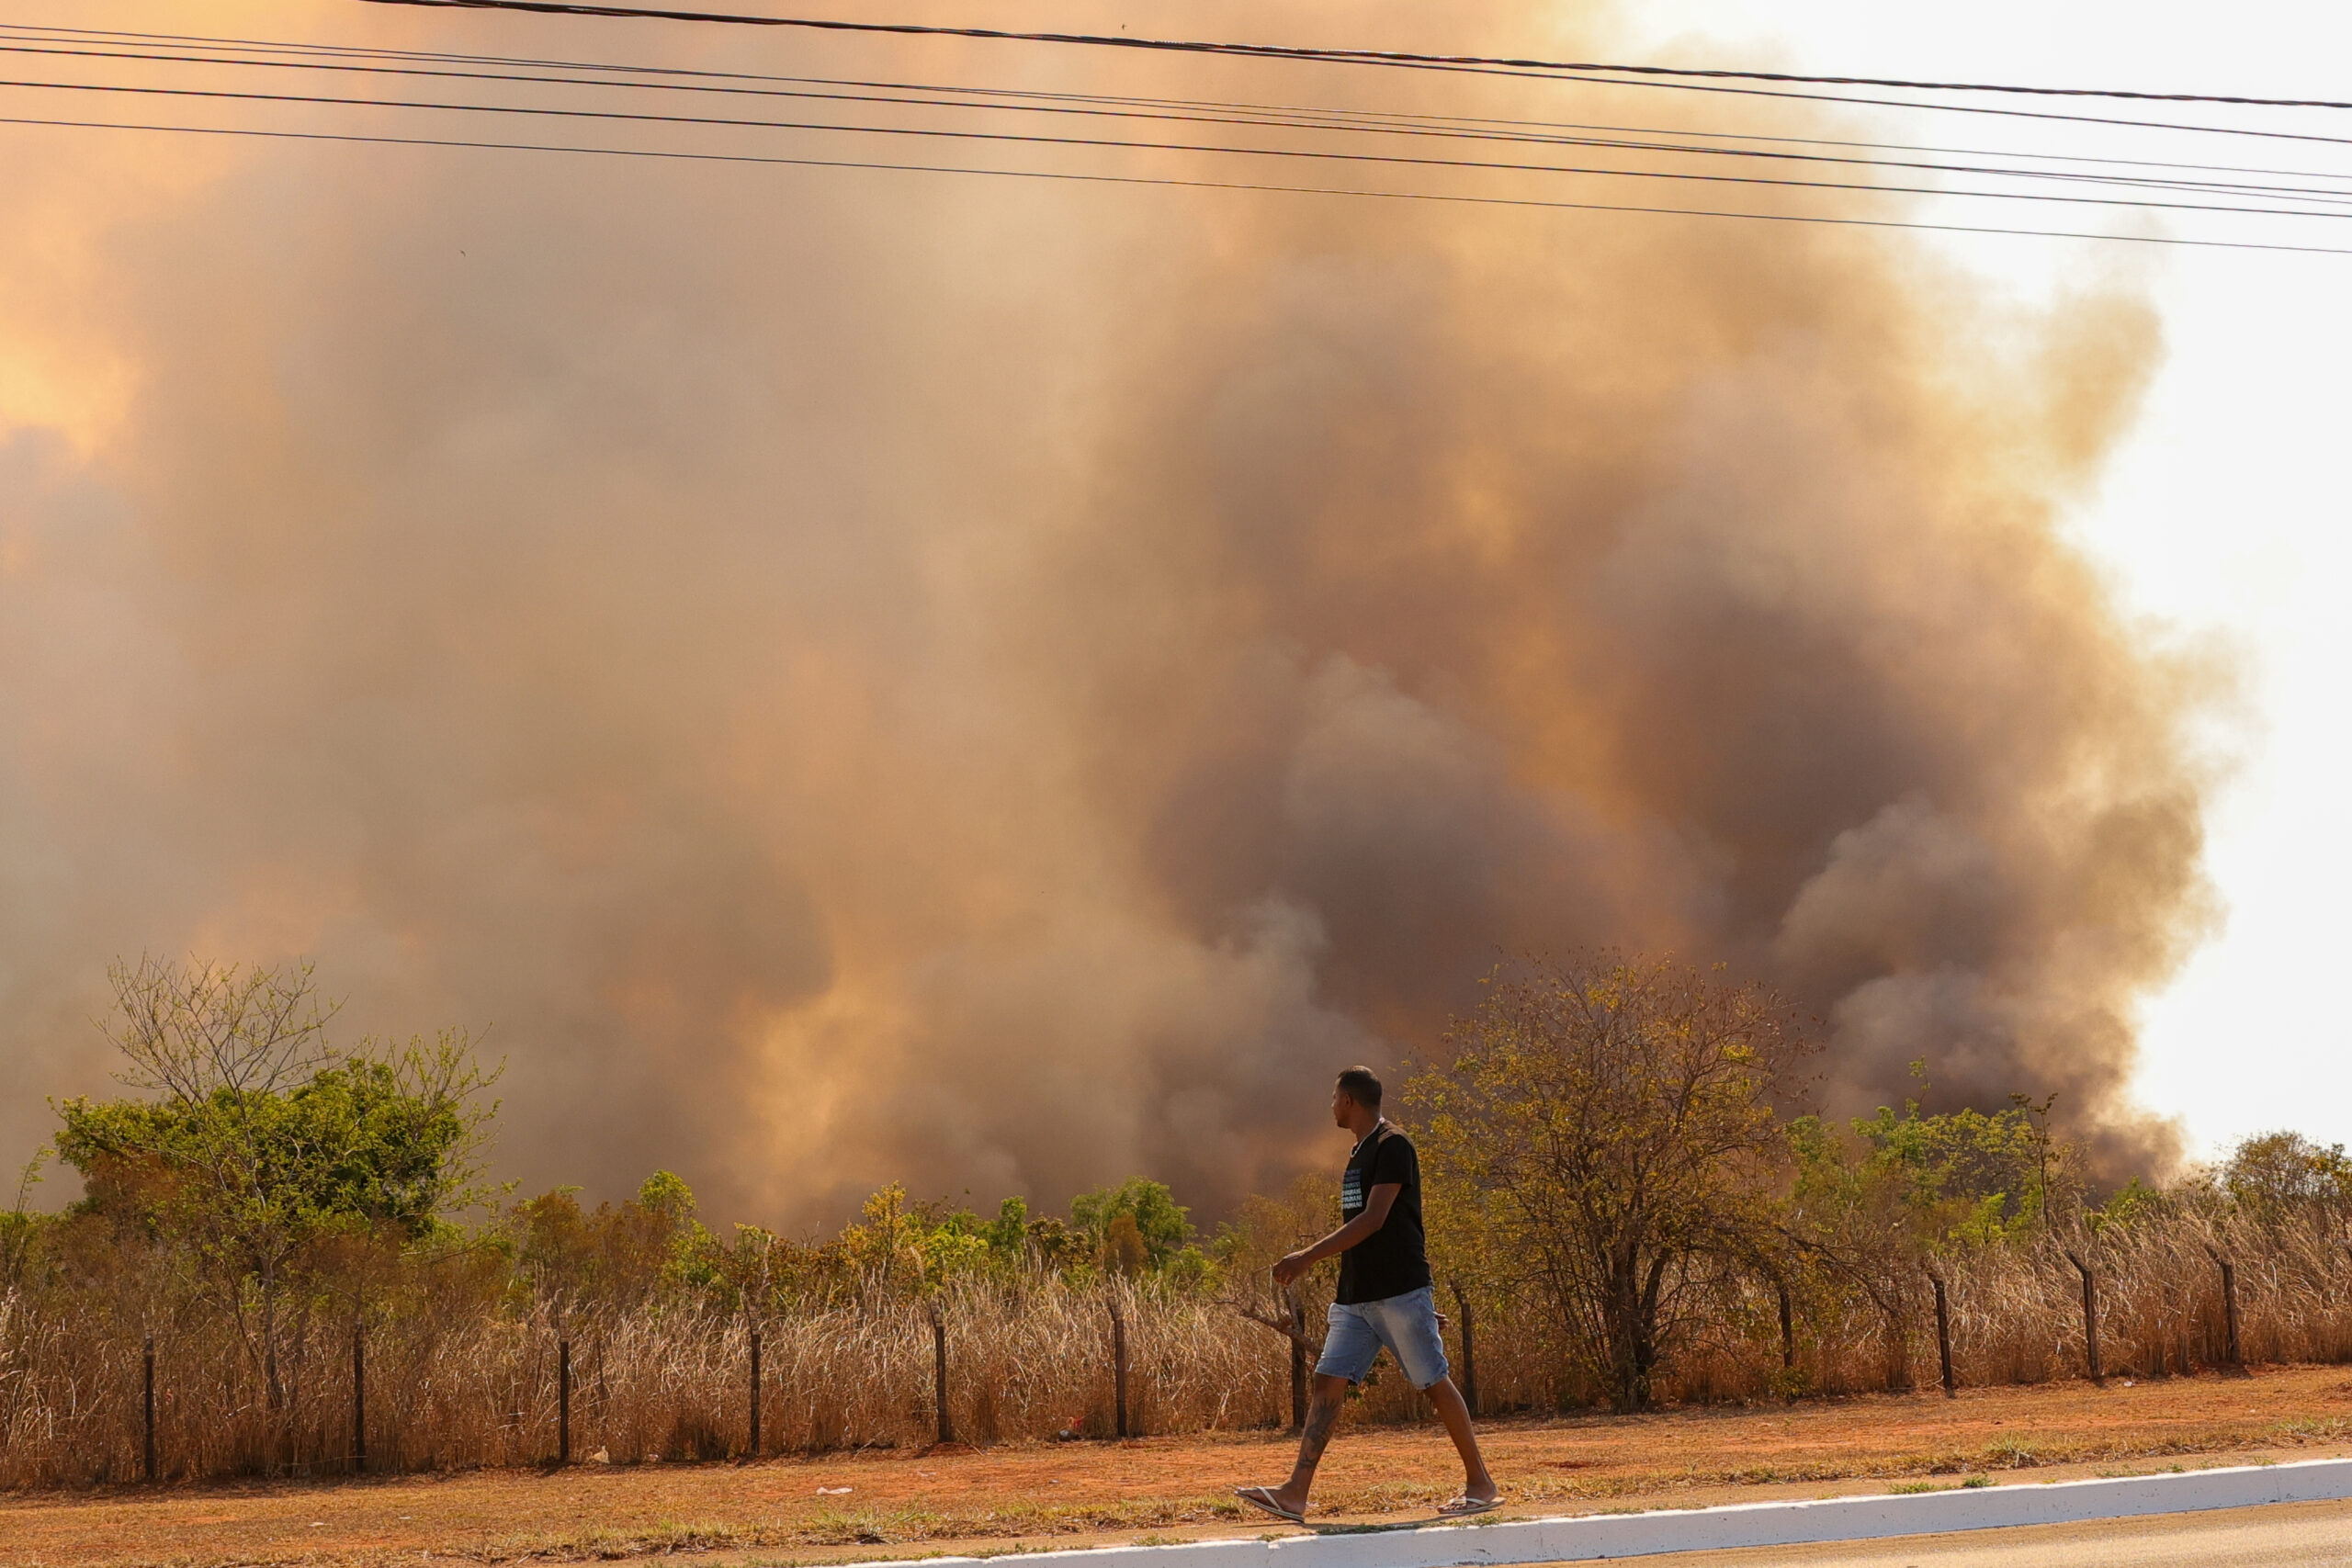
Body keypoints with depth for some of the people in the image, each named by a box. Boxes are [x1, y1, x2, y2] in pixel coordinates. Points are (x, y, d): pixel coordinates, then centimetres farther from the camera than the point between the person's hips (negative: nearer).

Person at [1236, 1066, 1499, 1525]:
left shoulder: (1392, 1146, -11)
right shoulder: (1361, 1151, 18)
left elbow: (1374, 1220, -19)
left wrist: (1309, 1257, -22)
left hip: (1401, 1292, -9)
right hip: (1356, 1294, 9)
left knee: (1435, 1383, -2)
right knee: (1328, 1381, -2)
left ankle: (1480, 1483, 9)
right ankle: (1295, 1493, -8)